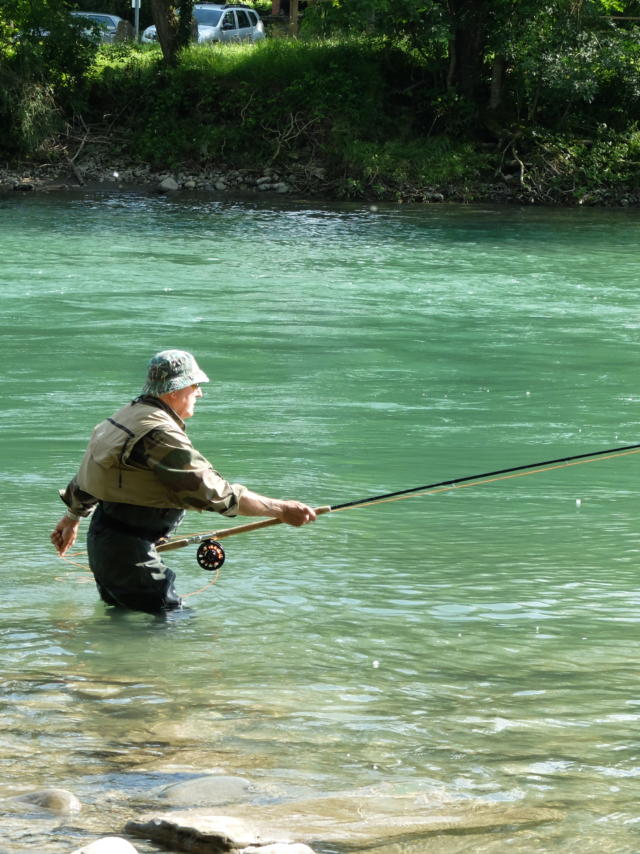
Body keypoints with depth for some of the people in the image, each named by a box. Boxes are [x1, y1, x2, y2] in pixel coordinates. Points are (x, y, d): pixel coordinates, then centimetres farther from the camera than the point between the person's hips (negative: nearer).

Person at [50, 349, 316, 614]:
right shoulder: (161, 435, -22)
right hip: (128, 551, -10)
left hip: (102, 540, 10)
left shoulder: (129, 414, 11)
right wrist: (281, 509, -22)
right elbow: (214, 492, -26)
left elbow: (92, 468, 25)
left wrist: (73, 517, 39)